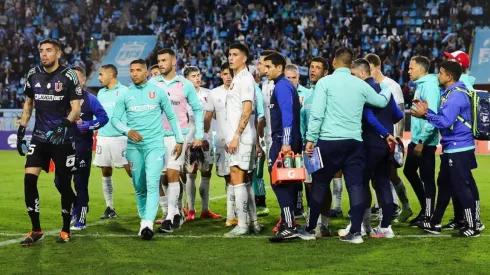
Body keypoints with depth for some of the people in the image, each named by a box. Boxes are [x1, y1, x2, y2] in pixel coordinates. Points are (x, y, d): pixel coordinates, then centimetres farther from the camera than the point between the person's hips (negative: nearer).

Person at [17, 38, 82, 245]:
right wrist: (21, 130, 11)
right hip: (40, 137, 3)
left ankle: (66, 230, 20)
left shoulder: (68, 76, -9)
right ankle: (36, 230, 1)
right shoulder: (33, 75, 5)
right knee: (29, 179, -10)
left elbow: (76, 109, -10)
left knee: (64, 184, 3)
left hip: (63, 139, -3)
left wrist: (65, 125, -28)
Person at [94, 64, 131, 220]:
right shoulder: (101, 93, 15)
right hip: (103, 138, 6)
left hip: (120, 138, -6)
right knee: (105, 173, 7)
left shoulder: (124, 91, -4)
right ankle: (109, 208, 14)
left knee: (130, 170, -7)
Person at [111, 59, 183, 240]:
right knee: (139, 187, 7)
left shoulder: (158, 92, 4)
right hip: (134, 146, 3)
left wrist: (179, 140, 9)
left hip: (155, 145, -2)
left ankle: (148, 224, -25)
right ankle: (144, 221, 20)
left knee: (152, 183, -16)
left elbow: (172, 117, 10)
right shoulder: (125, 95, 7)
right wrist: (128, 131, -13)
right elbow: (115, 118, 7)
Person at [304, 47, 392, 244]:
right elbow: (381, 101, 23)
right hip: (354, 142, 3)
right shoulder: (361, 85, 8)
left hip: (329, 141, -3)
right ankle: (355, 231, -1)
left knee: (319, 185, 9)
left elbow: (317, 113, -10)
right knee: (356, 185, 3)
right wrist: (386, 89, 44)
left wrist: (310, 139, -7)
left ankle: (310, 228, 17)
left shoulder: (325, 82, -3)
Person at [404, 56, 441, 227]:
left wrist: (422, 141, -22)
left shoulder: (429, 86, -16)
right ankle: (425, 208, 28)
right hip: (416, 139, 10)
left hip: (425, 141, -10)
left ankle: (428, 215, 7)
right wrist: (417, 140, 18)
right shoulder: (421, 85, 13)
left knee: (427, 179, -2)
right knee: (409, 171, 19)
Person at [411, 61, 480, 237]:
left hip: (459, 148, -11)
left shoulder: (456, 95, -19)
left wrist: (426, 114, -16)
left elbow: (446, 121, -26)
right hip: (451, 148, 11)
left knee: (461, 187, -6)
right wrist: (426, 111, 3)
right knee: (445, 185, 16)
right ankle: (435, 223, 25)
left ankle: (472, 227, 1)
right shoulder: (450, 93, 14)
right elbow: (445, 117, 14)